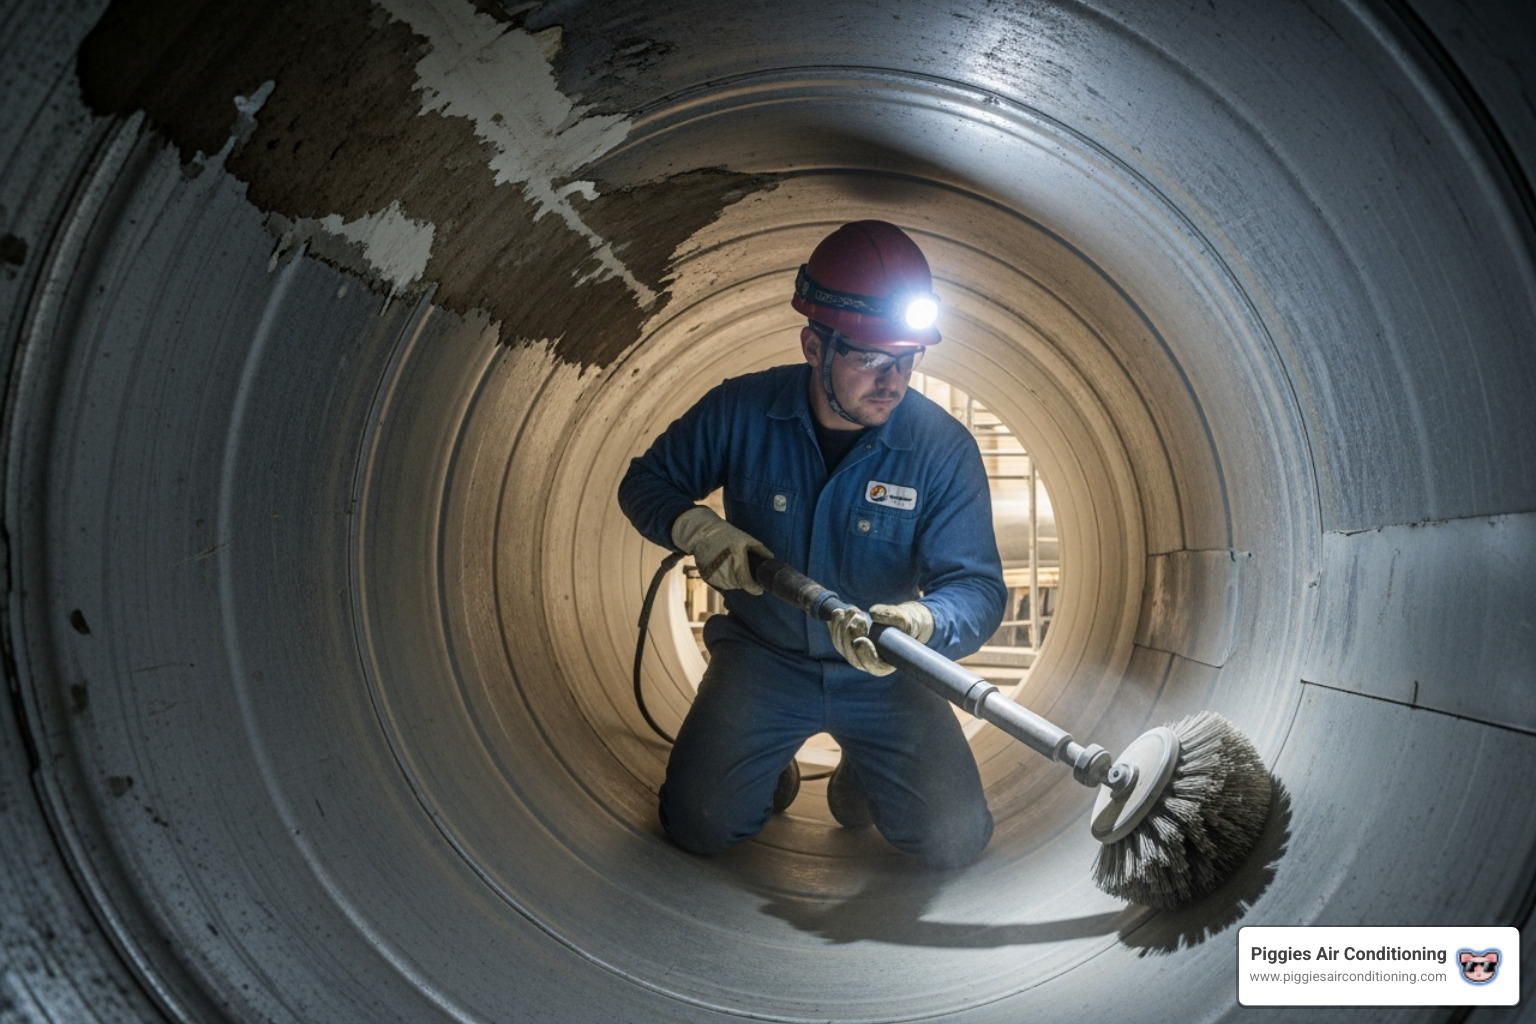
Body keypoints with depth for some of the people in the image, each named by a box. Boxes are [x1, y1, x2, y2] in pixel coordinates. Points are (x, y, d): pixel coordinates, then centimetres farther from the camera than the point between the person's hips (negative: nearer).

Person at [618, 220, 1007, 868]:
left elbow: (978, 585, -17)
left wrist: (922, 622, -41)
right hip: (762, 656, 1)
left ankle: (862, 768, 21)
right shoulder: (742, 412, -13)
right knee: (699, 825, -14)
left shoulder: (944, 449, -16)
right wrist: (696, 527, -22)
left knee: (955, 841, -12)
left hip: (882, 673, 0)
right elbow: (645, 482, 1)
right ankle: (768, 757, 21)